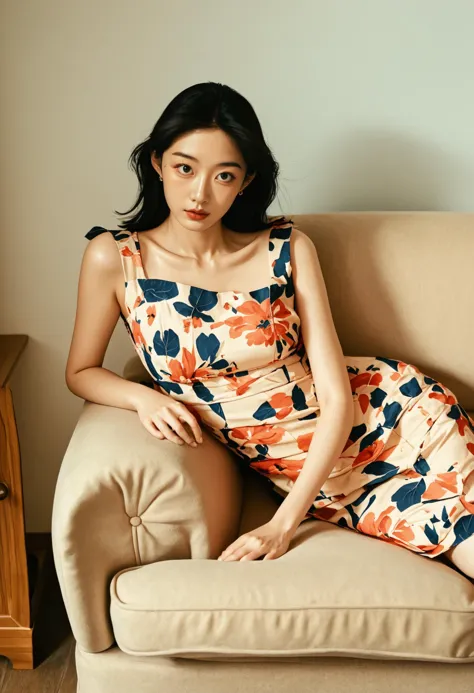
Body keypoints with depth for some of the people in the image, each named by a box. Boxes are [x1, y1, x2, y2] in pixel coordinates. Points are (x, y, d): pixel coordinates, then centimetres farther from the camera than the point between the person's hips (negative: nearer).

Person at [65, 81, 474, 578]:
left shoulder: (288, 249, -7)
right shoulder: (113, 258, -8)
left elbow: (336, 395, -11)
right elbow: (81, 372, 6)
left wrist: (283, 523, -20)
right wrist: (143, 397, -17)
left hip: (376, 413, 1)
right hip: (289, 466, -1)